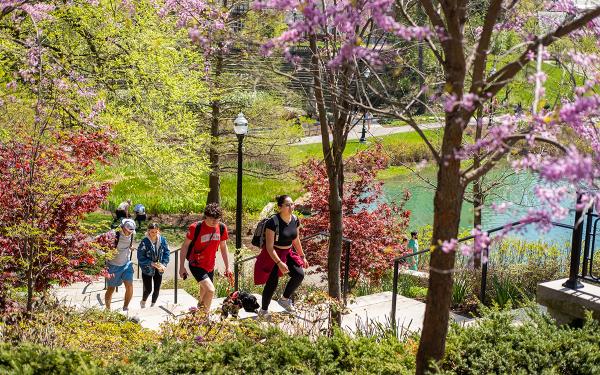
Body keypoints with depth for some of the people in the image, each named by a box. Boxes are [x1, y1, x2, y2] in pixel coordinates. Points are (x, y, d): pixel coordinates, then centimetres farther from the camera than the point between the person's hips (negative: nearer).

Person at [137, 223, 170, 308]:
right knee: (148, 289, 1)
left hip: (158, 269, 3)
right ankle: (143, 302, 33)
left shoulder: (162, 240, -6)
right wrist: (152, 263, -26)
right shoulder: (144, 242, -17)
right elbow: (140, 257, -17)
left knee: (157, 289, 8)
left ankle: (153, 305, 31)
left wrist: (163, 264, -17)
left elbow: (167, 253, -2)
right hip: (147, 269, -3)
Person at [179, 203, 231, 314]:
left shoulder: (222, 228, -6)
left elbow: (223, 247, 8)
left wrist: (227, 267, 9)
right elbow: (185, 246, -9)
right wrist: (181, 267, -9)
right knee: (210, 290, -22)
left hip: (210, 266, 6)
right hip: (196, 265, -6)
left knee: (204, 293, 20)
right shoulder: (195, 228, -19)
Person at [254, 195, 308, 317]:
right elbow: (269, 246, -23)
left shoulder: (295, 220, -3)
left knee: (299, 274, -12)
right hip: (273, 255, -6)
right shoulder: (273, 222, -23)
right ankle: (263, 311, 16)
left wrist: (303, 256, 17)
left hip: (287, 253, 6)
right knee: (272, 283, -6)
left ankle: (284, 299, 11)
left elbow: (296, 241, 13)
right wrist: (279, 263, -29)